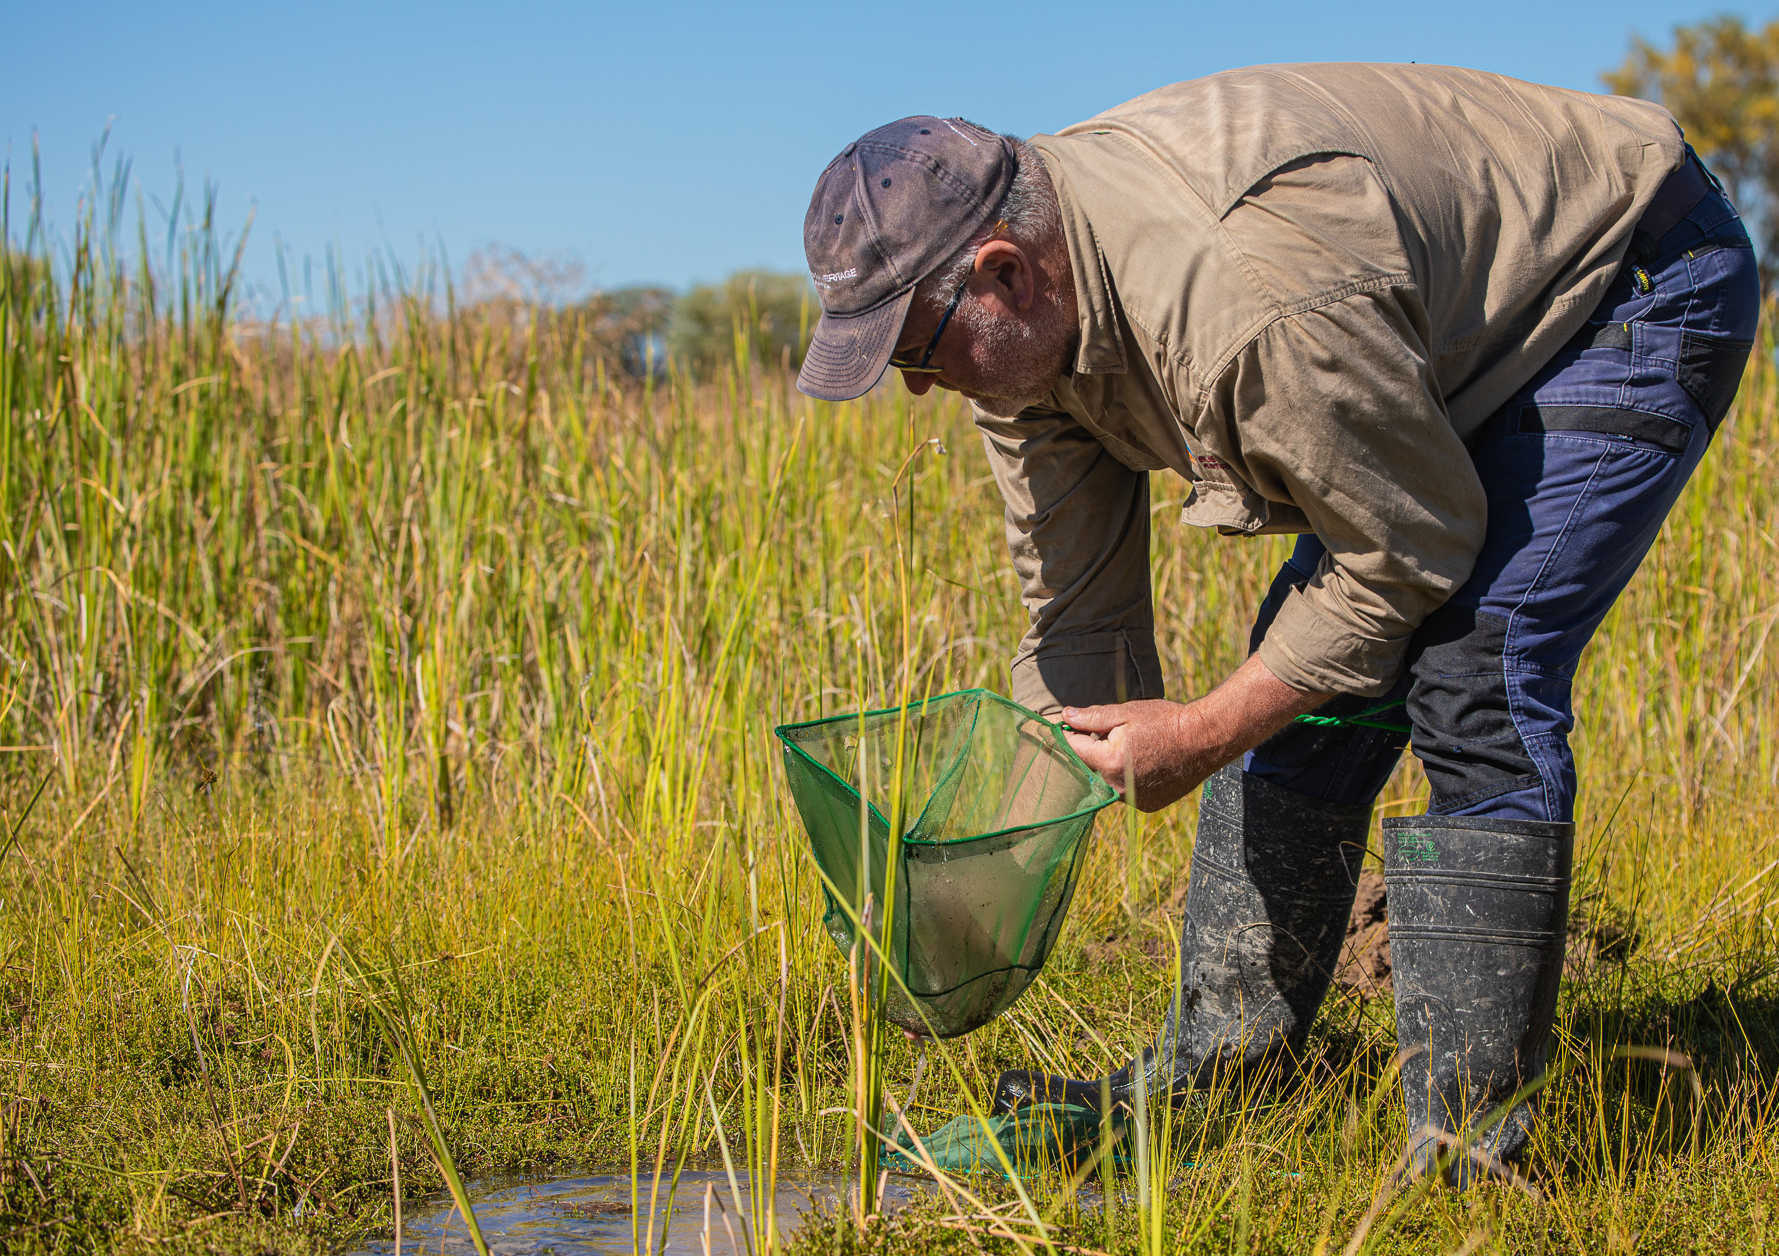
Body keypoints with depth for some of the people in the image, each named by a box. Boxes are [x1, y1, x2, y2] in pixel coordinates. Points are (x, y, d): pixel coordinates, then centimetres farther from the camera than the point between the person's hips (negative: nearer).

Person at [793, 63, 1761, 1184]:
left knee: (1473, 681, -20)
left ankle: (1469, 1136, -12)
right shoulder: (1022, 326, -10)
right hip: (1464, 328, 9)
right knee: (1307, 676, 5)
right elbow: (1078, 619, -1)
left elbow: (1416, 549, -25)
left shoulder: (1250, 305, -39)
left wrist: (1206, 736, -19)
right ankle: (1221, 1068, 15)